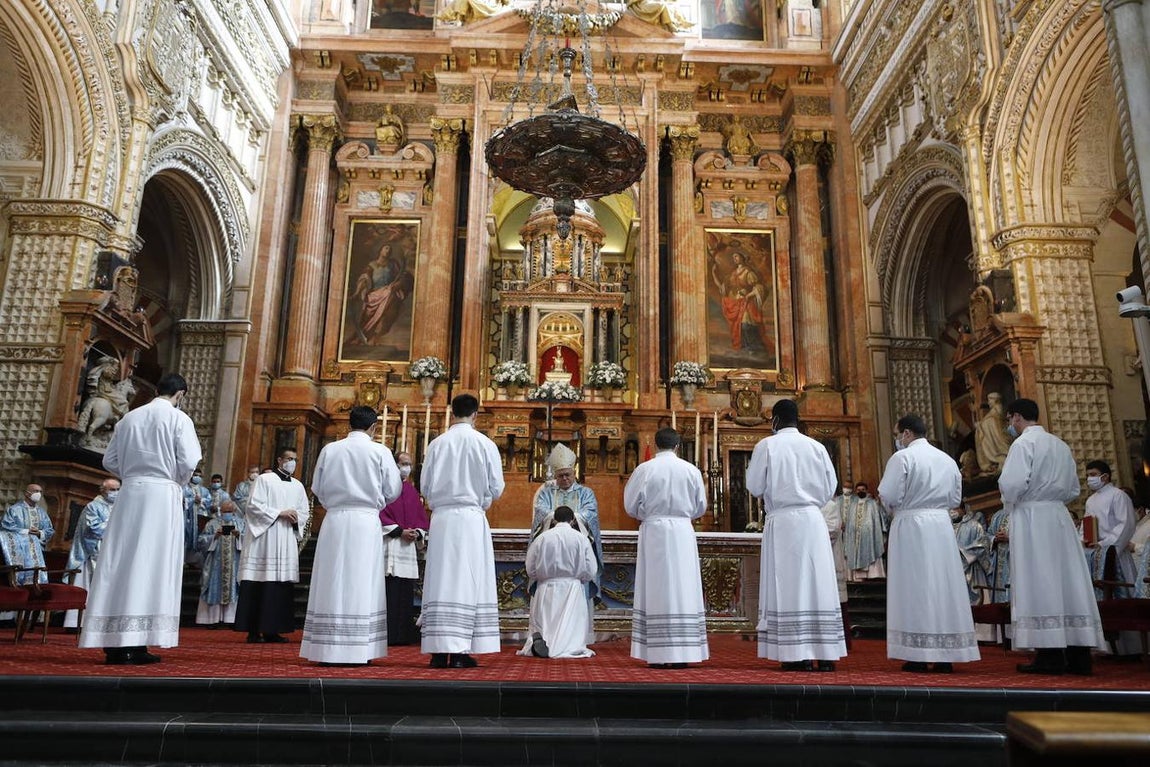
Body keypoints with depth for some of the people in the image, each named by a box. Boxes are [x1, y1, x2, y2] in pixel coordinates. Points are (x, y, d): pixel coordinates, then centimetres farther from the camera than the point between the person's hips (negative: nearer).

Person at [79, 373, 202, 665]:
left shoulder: (129, 418, 13)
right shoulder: (178, 418, -2)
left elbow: (109, 460, 12)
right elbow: (189, 461, -10)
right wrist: (178, 482, 9)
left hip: (129, 494, 5)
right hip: (162, 495, -4)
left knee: (119, 564, 4)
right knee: (152, 566, -4)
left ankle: (113, 643, 4)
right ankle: (137, 644, -6)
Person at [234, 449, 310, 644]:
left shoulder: (298, 486, 17)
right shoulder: (264, 480, 2)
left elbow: (305, 512, 16)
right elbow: (253, 505, -7)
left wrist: (296, 518, -6)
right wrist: (280, 513, -13)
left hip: (287, 542, 5)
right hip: (264, 538, -5)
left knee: (282, 586, 1)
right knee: (260, 585, -6)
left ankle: (272, 630, 6)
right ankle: (253, 630, -1)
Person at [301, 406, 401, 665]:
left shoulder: (329, 450, 4)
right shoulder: (380, 452, -2)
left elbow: (317, 487, 9)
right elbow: (393, 490, 1)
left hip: (334, 520, 2)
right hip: (366, 521, -2)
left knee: (332, 582, 6)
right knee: (362, 584, 1)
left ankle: (327, 649, 7)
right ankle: (358, 651, 1)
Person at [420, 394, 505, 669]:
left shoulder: (437, 443, 3)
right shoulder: (485, 444, -2)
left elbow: (425, 485, 6)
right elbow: (496, 488, 0)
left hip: (441, 518, 2)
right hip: (472, 517, -2)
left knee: (441, 582, 4)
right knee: (468, 582, 1)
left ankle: (439, 651, 4)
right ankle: (460, 652, -1)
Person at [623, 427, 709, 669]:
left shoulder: (644, 469, -4)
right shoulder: (691, 470, 1)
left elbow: (630, 505, 0)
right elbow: (701, 506, 10)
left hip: (653, 532, -1)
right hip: (682, 532, 1)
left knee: (656, 591, 2)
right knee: (682, 590, 5)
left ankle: (657, 654, 2)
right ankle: (682, 653, 5)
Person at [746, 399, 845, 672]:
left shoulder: (766, 446, -2)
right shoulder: (816, 447, 7)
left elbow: (754, 487, 0)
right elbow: (830, 488, 9)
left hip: (782, 521, -3)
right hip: (812, 519, 3)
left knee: (788, 585, 0)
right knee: (817, 583, 6)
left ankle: (798, 656, -2)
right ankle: (825, 654, 5)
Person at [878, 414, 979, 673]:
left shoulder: (902, 457, -8)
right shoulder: (947, 460, 11)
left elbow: (888, 495, -12)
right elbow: (955, 498, 16)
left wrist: (899, 506, 8)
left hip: (911, 526, -5)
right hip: (942, 526, 5)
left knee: (914, 587, -1)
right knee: (943, 585, 8)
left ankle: (918, 656, 0)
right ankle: (946, 656, 11)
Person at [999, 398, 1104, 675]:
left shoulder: (1023, 443, -8)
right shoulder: (1061, 445, 17)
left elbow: (1013, 483, -18)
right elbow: (1073, 489, 21)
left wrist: (1010, 499, 1)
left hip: (1031, 517, -7)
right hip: (1059, 516, 7)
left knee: (1038, 584, -5)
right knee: (1067, 582, 6)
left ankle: (1050, 656, -5)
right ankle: (1078, 655, 8)